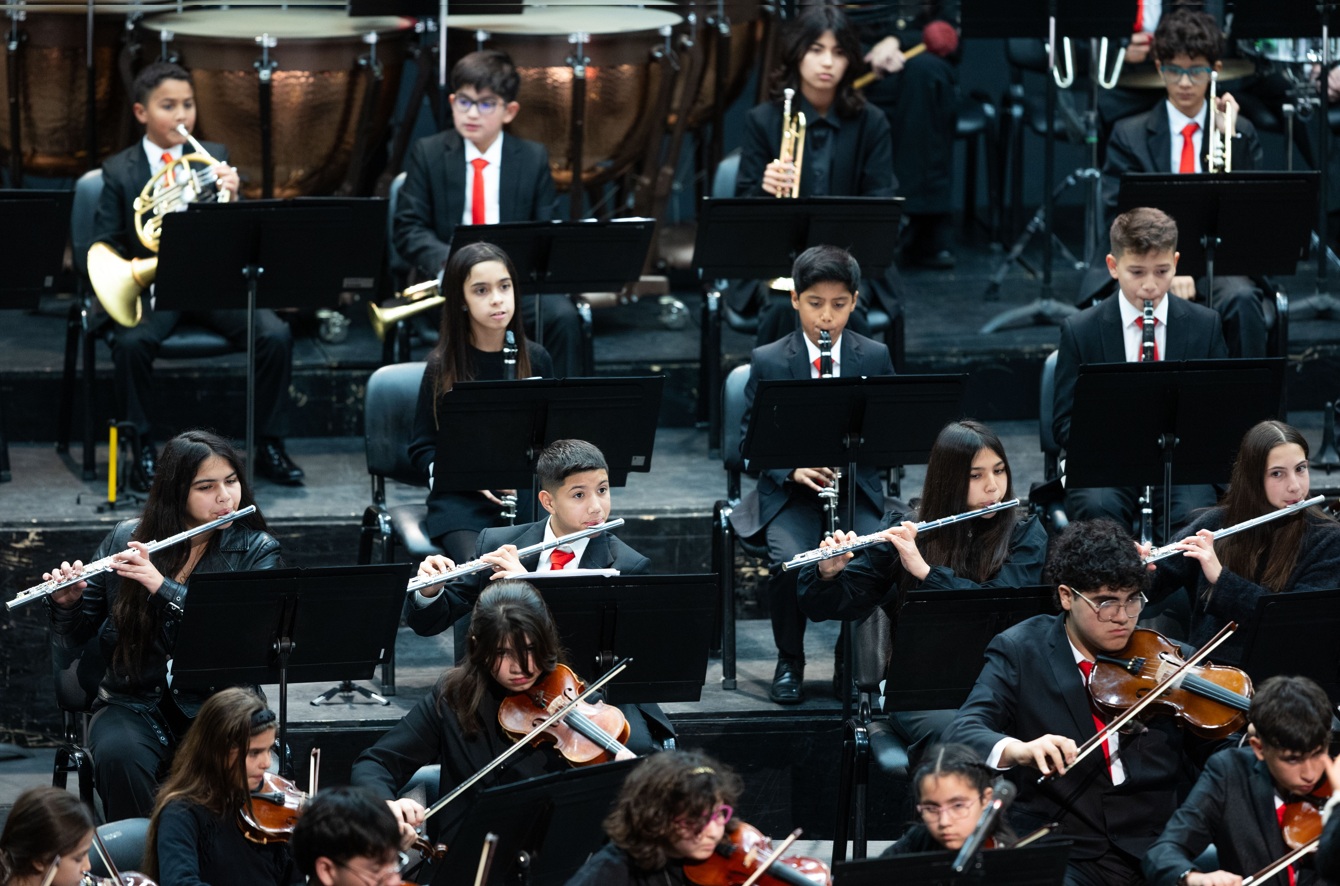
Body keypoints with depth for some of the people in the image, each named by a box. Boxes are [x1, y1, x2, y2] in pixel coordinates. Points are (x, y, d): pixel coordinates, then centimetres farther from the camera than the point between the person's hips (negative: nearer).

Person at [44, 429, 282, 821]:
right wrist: (67, 604, -14)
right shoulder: (127, 540, 6)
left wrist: (163, 586, -21)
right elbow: (74, 644, 9)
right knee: (119, 757, -33)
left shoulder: (256, 551, 2)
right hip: (134, 704, 1)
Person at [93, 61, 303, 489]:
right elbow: (103, 247, 2)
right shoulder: (119, 171, 4)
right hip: (150, 288, -2)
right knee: (131, 342, -33)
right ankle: (143, 450, -14)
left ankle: (270, 448, -7)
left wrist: (231, 198, -22)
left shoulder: (214, 158, 7)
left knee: (276, 335, -23)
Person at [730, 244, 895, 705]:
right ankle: (789, 662, -5)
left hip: (855, 489, 1)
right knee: (791, 560, -30)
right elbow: (750, 438, -1)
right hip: (789, 493, -1)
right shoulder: (767, 362, 0)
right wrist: (793, 469, -19)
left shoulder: (875, 358, 4)